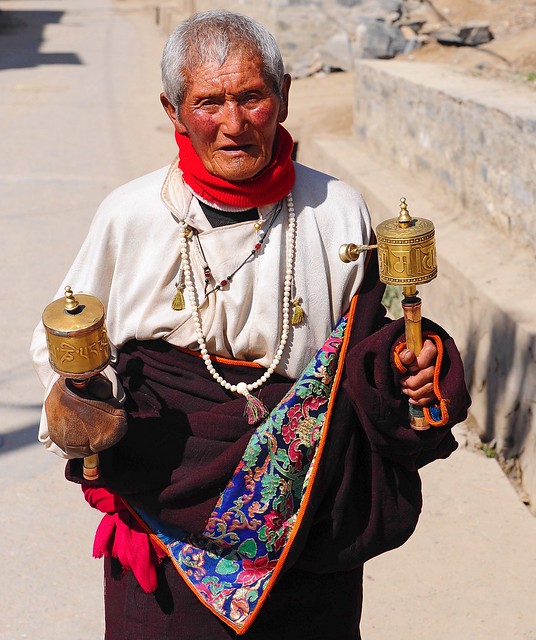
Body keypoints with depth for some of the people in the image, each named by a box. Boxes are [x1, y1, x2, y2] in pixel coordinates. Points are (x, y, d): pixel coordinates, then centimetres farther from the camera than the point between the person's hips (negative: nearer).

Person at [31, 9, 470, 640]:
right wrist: (74, 413, -15)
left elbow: (366, 342, 6)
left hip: (305, 511, 1)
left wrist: (408, 363, -15)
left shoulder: (337, 212, -5)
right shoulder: (130, 215, -8)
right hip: (166, 509, 0)